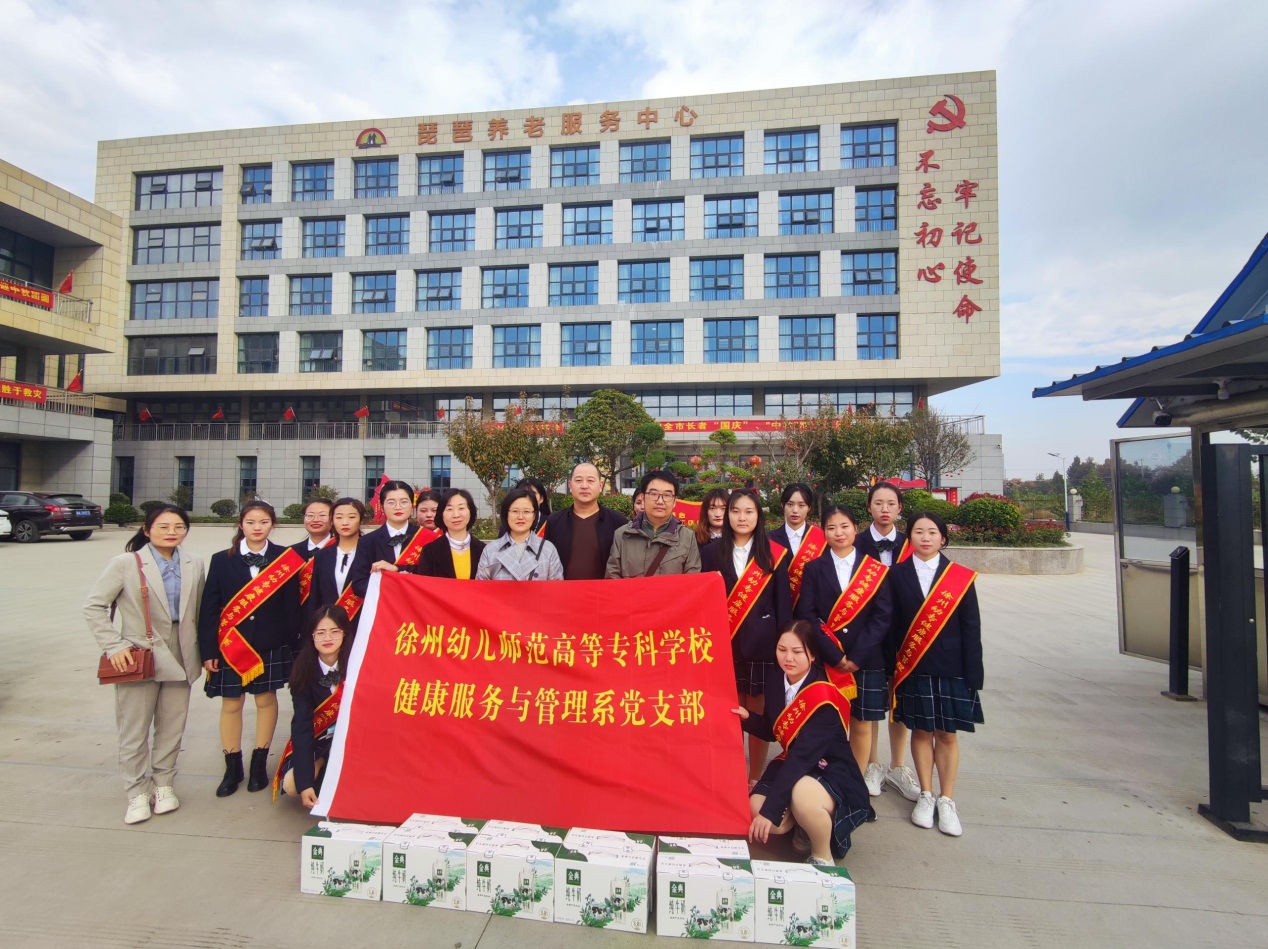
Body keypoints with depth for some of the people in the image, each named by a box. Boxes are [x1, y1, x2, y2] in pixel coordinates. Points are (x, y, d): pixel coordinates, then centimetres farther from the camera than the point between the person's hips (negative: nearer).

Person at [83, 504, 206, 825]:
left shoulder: (194, 565, 2)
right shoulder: (126, 564, -8)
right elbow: (93, 606, -5)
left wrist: (201, 652, 6)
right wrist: (113, 646, -12)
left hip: (180, 659, 3)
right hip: (138, 658, -3)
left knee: (172, 728, 12)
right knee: (134, 731, 7)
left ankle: (163, 784, 29)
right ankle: (137, 793, 23)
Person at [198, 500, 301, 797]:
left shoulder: (285, 559, -3)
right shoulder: (222, 560, 0)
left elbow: (291, 605, -2)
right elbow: (209, 608, 0)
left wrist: (293, 644, -4)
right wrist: (208, 650, -3)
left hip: (271, 646, -1)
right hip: (230, 645, 1)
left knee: (266, 699, 10)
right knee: (231, 704, 10)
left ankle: (260, 763, 26)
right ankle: (232, 767, 26)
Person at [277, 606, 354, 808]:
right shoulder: (304, 670, -15)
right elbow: (301, 725, -18)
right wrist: (305, 782, -24)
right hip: (317, 740, 2)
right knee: (290, 784, -18)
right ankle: (323, 766, 11)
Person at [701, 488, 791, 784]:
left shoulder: (775, 554, 0)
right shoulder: (712, 553, 4)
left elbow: (783, 604, 0)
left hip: (761, 646, -1)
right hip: (724, 646, 1)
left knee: (758, 715, 8)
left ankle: (755, 779, 24)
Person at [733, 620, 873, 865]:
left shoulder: (824, 697, -24)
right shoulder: (775, 680, -4)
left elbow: (804, 755, -30)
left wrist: (770, 809, -32)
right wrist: (748, 718, -12)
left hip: (832, 773, -6)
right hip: (793, 765, 7)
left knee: (802, 796, -38)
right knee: (755, 810, -17)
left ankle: (823, 857, -6)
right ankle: (806, 826, 15)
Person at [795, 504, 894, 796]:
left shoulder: (876, 570, 3)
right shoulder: (814, 569, 3)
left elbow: (882, 617, -3)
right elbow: (807, 615, -5)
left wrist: (856, 656, -12)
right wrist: (834, 655, -14)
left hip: (865, 661, 0)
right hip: (824, 660, 0)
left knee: (862, 724, 8)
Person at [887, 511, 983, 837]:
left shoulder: (961, 577, -2)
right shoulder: (897, 575, 0)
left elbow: (971, 629, -2)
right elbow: (891, 625, 1)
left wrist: (972, 675, -5)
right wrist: (890, 668, -2)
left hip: (950, 667, 0)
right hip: (913, 667, 1)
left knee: (947, 734, 9)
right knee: (921, 731, 10)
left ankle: (947, 800, 23)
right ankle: (926, 795, 25)